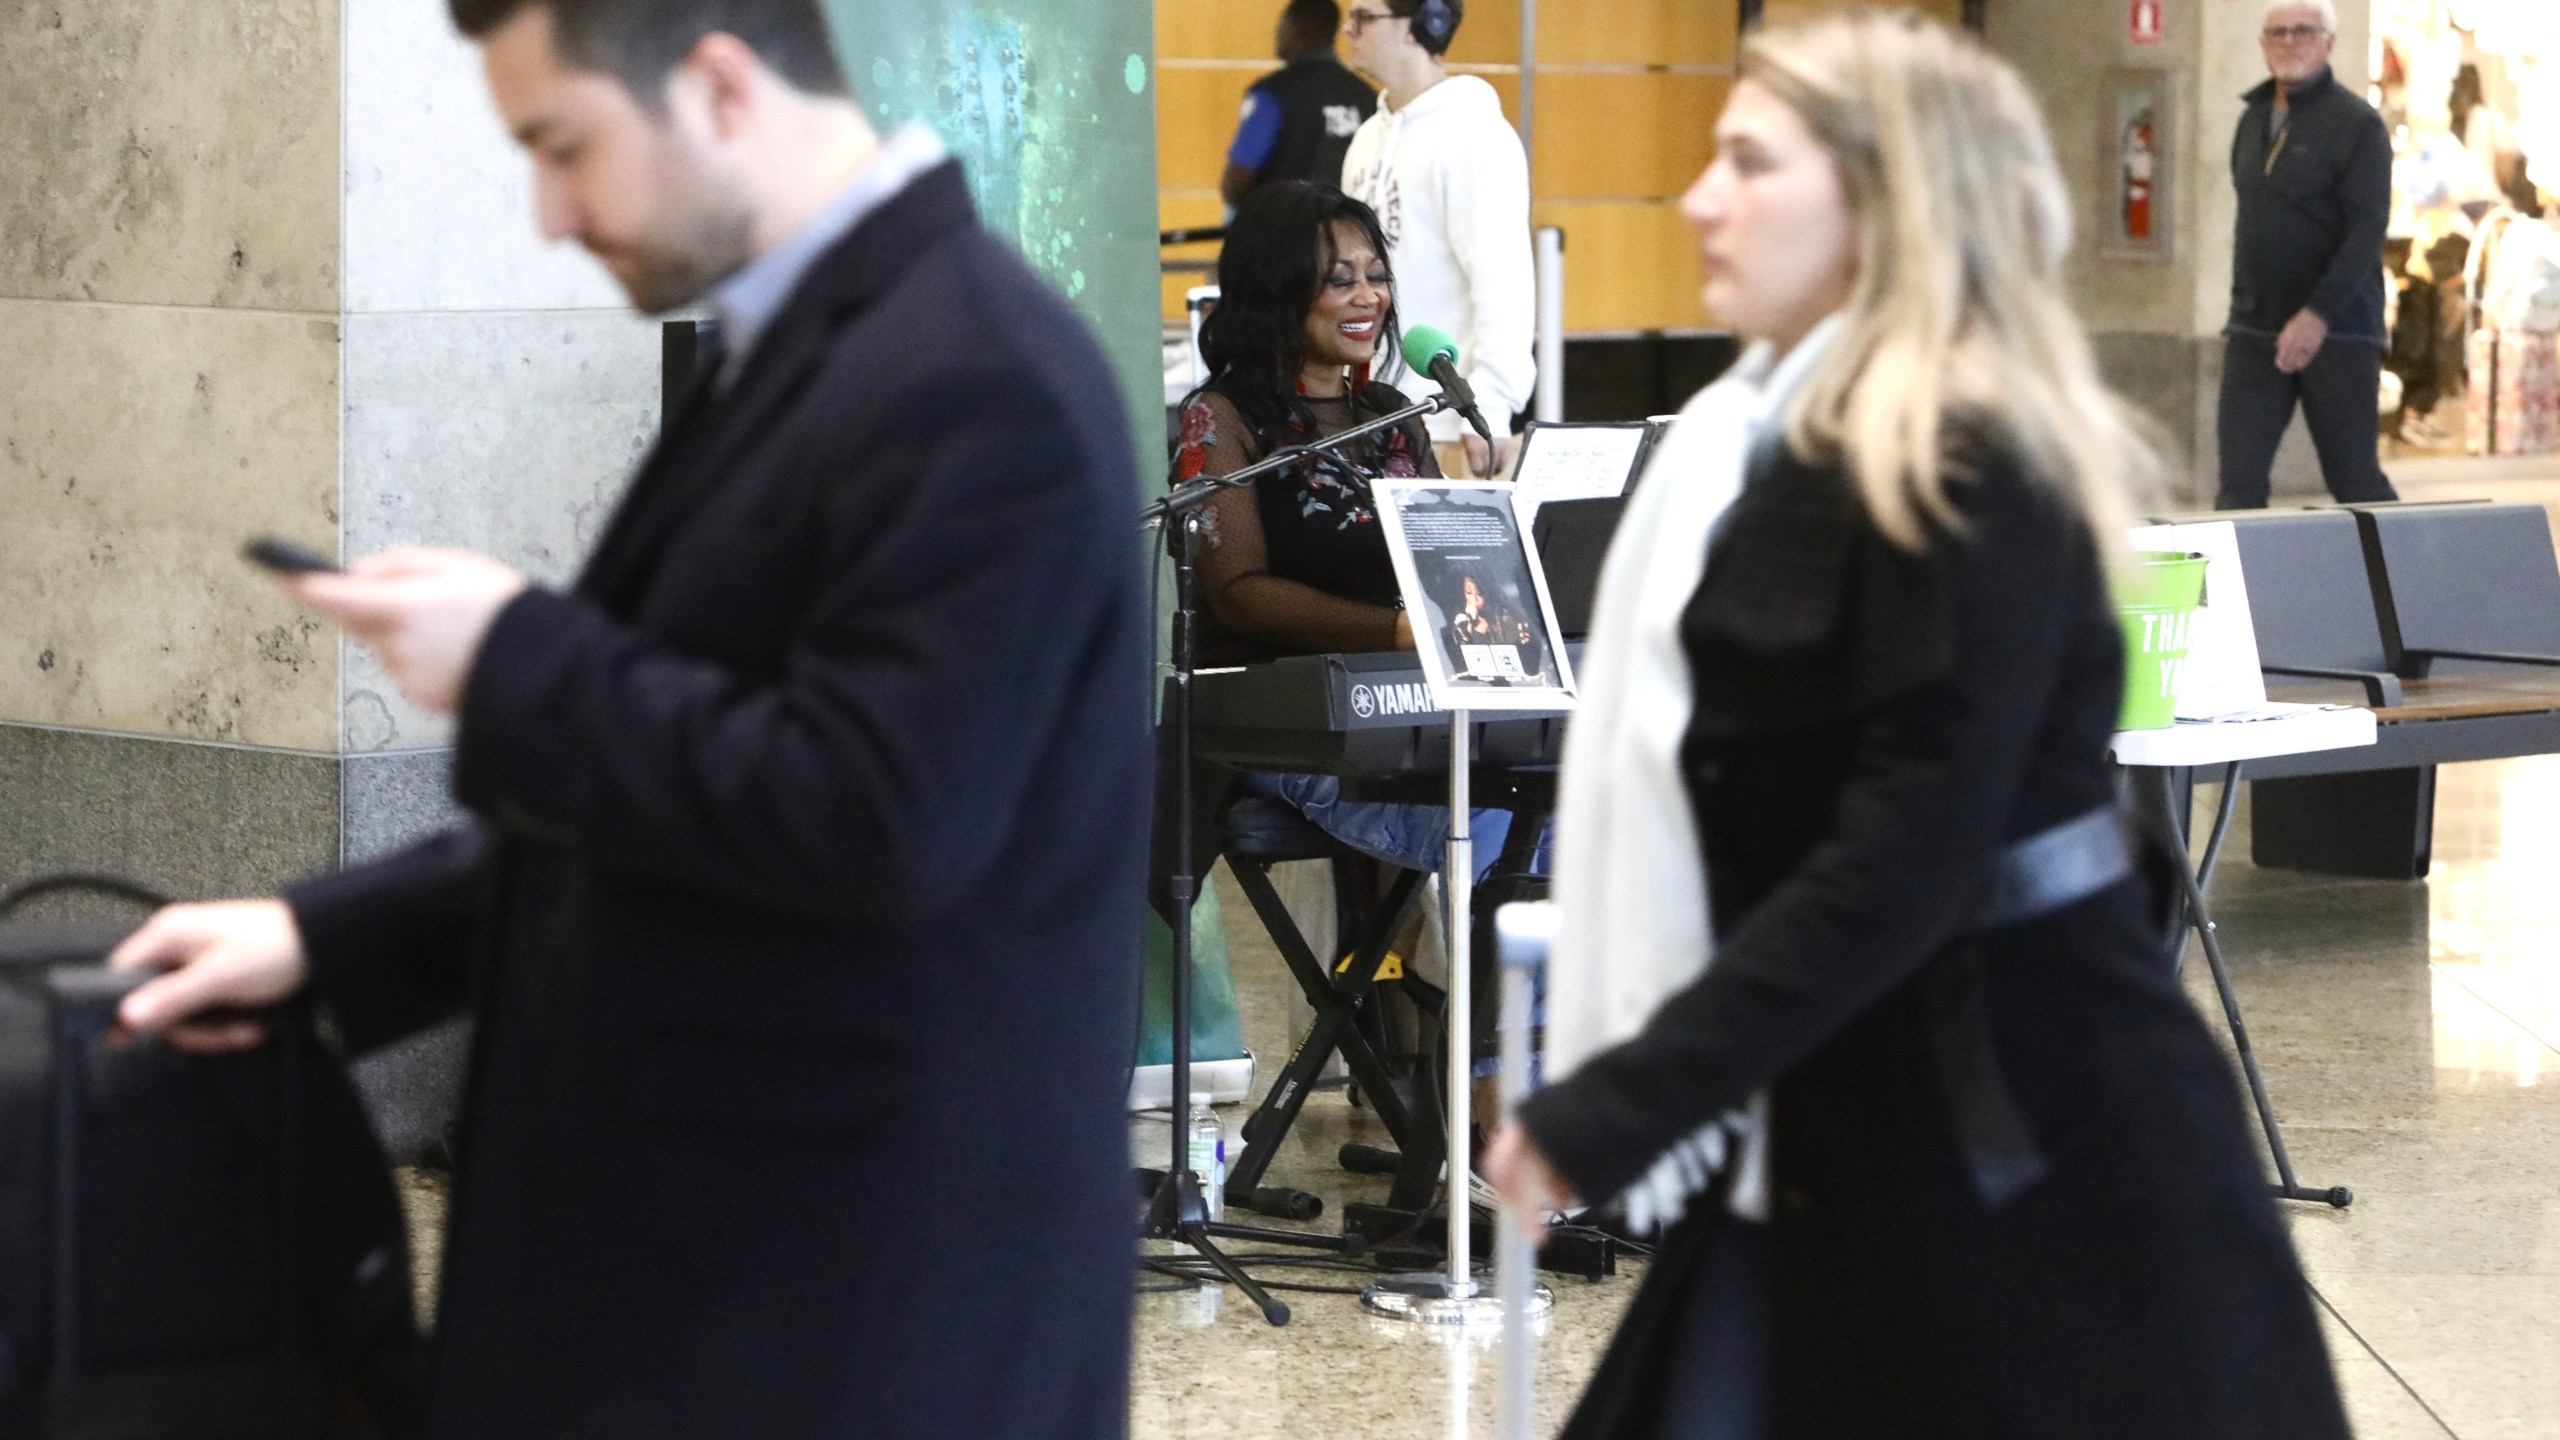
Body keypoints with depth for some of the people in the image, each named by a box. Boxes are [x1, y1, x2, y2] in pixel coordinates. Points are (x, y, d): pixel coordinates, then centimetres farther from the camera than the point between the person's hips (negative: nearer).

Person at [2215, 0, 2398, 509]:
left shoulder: (2356, 123, -6)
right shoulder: (2253, 119, 14)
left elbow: (2367, 232, -15)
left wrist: (2319, 314, -25)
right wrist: (2242, 308, 14)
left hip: (2338, 333, -5)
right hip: (2255, 333, 5)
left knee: (2355, 480, 1)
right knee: (2239, 480, -3)